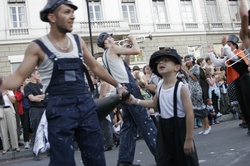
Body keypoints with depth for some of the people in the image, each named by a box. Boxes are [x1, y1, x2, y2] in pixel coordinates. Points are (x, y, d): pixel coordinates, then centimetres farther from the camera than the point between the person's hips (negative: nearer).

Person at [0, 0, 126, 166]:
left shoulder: (78, 41, 10)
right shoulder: (38, 47, -3)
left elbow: (95, 67, 19)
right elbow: (19, 76, -8)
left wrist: (118, 85, 22)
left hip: (86, 105, 5)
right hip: (60, 109, -4)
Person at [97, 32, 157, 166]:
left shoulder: (105, 56, 21)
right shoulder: (112, 49, -4)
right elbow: (136, 50, -11)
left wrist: (128, 46, 20)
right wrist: (133, 40, 8)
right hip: (129, 88, -9)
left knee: (129, 125, 9)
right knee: (145, 122, -6)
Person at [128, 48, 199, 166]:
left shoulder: (181, 88, -18)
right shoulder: (159, 85, 4)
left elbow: (189, 113, -18)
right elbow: (154, 104, 22)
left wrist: (189, 139, -18)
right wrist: (135, 101, 13)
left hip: (179, 128, -6)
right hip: (164, 128, 7)